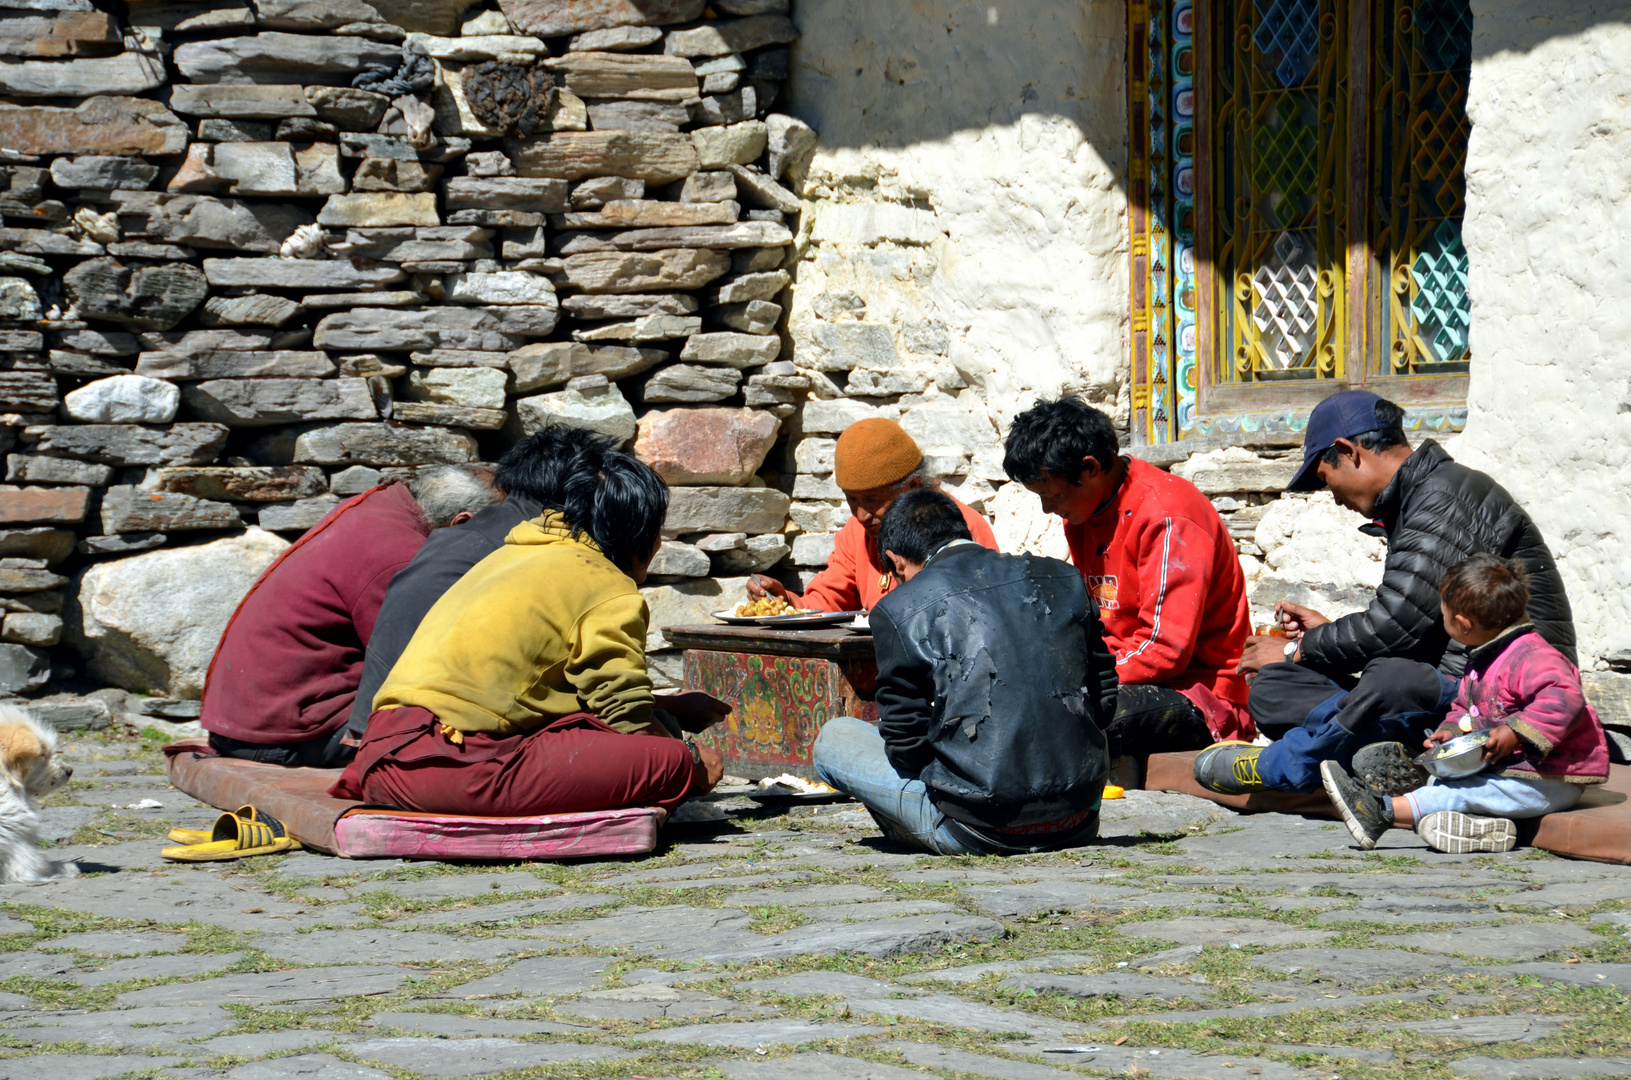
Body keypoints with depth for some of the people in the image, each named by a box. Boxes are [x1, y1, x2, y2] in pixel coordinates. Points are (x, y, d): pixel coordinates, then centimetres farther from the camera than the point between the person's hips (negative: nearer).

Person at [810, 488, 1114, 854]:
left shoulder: (900, 610, -7)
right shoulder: (1063, 578, 5)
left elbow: (905, 743, -5)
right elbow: (1103, 700, 9)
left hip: (978, 831, -6)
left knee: (832, 739, 16)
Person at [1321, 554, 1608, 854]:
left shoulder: (1530, 656, -20)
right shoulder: (1482, 659, 15)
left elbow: (1564, 699, -35)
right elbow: (1465, 706, 26)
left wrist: (1516, 733, -36)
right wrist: (1452, 729, 3)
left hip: (1548, 782, -11)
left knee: (1461, 791, -21)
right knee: (1439, 780, -1)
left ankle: (1381, 812, -26)